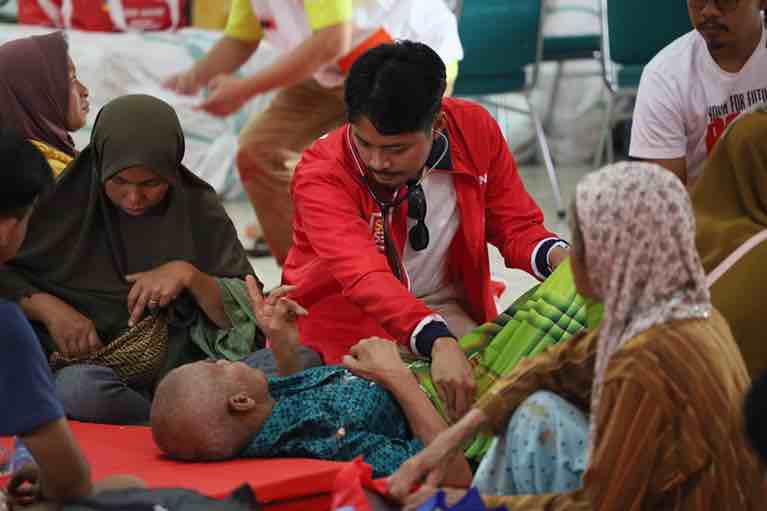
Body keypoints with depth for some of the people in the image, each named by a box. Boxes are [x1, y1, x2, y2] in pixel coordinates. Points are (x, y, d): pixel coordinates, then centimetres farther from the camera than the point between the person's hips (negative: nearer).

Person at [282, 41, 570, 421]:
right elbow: (364, 277, -38)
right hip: (349, 318, -4)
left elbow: (517, 228, 1)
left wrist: (559, 257, -24)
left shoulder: (476, 130, -9)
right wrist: (439, 342, -54)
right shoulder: (320, 175, -23)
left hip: (447, 310, 4)